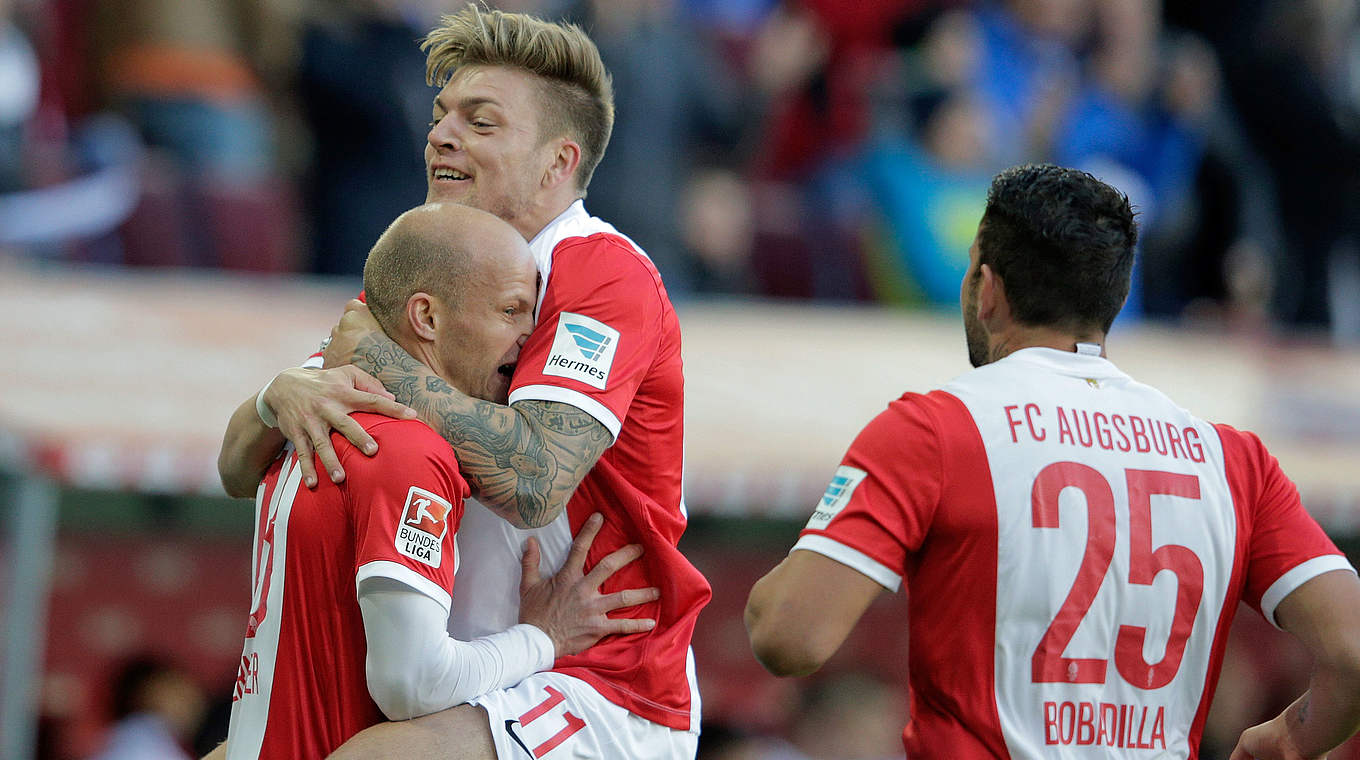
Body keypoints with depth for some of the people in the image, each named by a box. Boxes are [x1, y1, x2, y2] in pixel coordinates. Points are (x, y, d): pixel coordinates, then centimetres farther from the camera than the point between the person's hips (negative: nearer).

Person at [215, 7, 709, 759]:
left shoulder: (605, 274, -13)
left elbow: (532, 482, -29)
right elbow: (239, 469, 6)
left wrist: (376, 358, -18)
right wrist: (283, 395, -18)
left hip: (607, 696, -9)